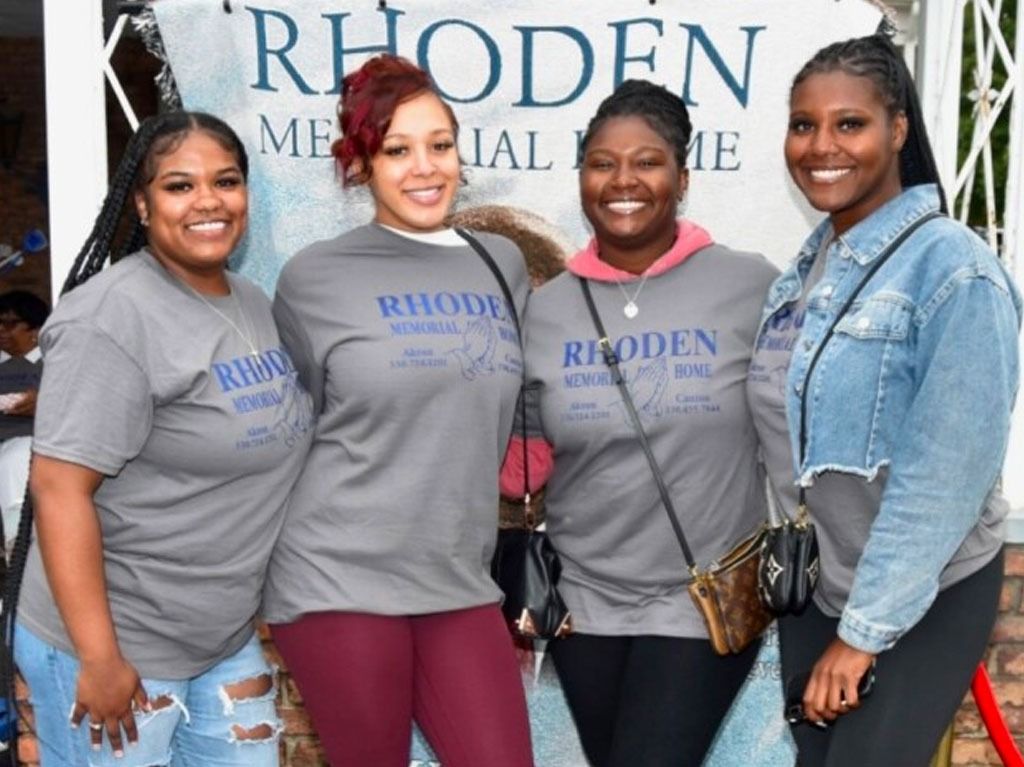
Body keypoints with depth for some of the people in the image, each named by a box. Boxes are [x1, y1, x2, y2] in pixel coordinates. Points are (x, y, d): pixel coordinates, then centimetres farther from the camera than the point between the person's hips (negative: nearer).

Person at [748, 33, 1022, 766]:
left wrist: (863, 629, -18)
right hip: (810, 589, 7)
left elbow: (945, 479, -21)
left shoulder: (953, 272, -19)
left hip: (923, 601, -7)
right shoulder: (804, 270, 3)